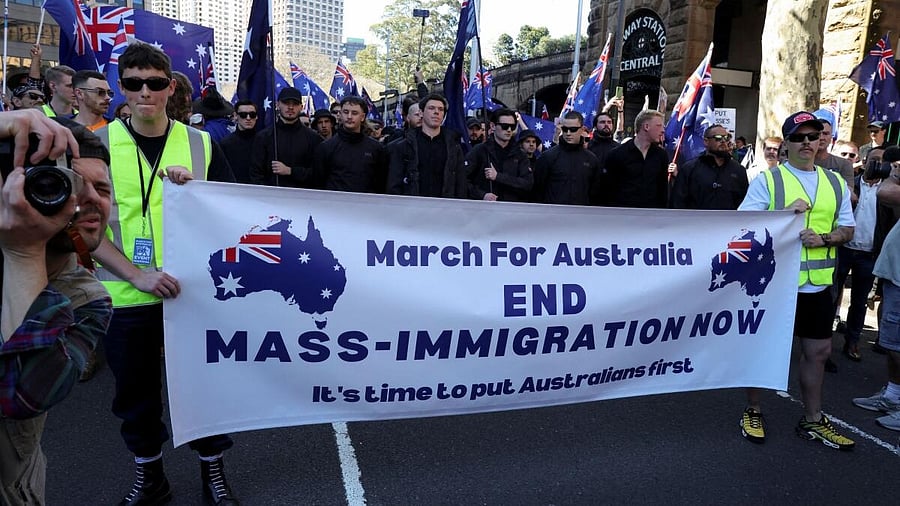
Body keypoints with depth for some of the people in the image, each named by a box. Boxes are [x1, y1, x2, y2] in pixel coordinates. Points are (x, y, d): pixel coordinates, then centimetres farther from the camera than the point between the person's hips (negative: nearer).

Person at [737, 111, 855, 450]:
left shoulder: (835, 183, 10)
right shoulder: (767, 180, -4)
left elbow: (847, 230, 11)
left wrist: (823, 238, -9)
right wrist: (785, 212, -21)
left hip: (818, 283, 5)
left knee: (818, 351, 13)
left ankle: (812, 420, 29)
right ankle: (753, 412, 23)